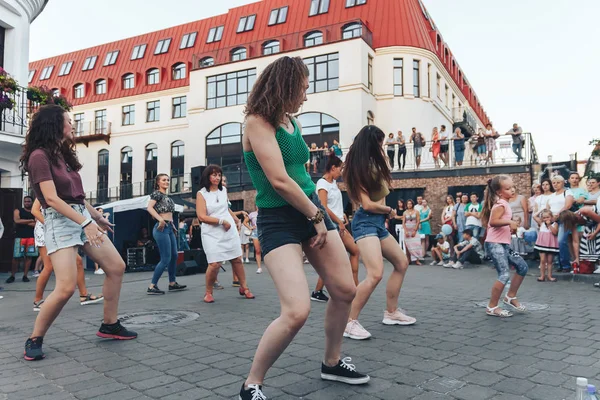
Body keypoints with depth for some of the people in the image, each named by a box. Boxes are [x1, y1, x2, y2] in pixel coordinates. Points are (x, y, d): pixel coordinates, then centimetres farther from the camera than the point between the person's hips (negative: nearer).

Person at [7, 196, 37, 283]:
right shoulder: (18, 210, 10)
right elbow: (17, 221, -8)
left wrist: (24, 222, -8)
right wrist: (30, 221, -8)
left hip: (32, 237, 2)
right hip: (20, 236, -1)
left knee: (29, 256, 1)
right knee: (16, 257, -3)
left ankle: (25, 276, 8)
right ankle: (12, 276, 7)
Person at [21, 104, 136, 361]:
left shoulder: (63, 154, 14)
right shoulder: (39, 156, -11)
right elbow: (51, 198, -19)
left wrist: (97, 216, 24)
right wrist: (86, 222, -24)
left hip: (83, 217, 9)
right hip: (60, 221, -9)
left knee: (116, 267, 7)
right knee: (66, 288, -17)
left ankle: (109, 325, 18)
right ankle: (34, 340, 5)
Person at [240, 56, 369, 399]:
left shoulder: (292, 121, 11)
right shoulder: (258, 122, -14)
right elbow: (279, 181, -21)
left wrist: (319, 212, 7)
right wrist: (317, 217, -11)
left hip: (312, 208, 9)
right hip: (279, 220, -8)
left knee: (345, 291, 10)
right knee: (297, 311, -20)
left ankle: (332, 363, 33)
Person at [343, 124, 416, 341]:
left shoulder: (372, 164, 12)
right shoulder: (359, 167, -14)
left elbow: (382, 191, 25)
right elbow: (368, 204, -17)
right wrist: (390, 210, -3)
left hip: (377, 222, 10)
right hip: (366, 222, -10)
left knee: (402, 263, 18)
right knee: (376, 273, -24)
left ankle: (391, 312, 27)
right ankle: (349, 322, -14)